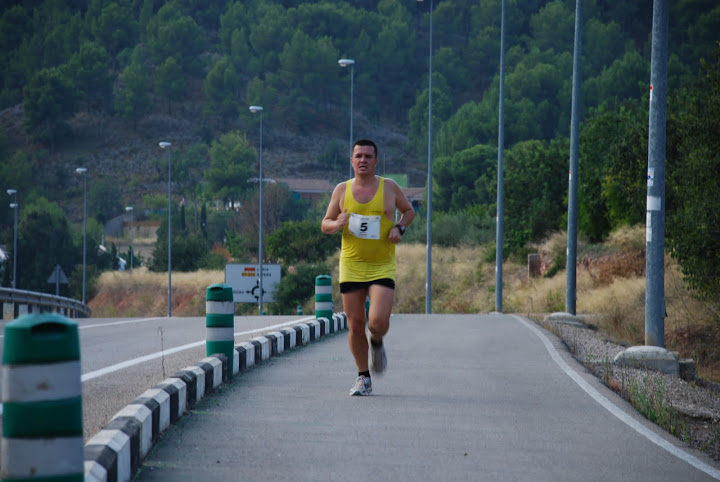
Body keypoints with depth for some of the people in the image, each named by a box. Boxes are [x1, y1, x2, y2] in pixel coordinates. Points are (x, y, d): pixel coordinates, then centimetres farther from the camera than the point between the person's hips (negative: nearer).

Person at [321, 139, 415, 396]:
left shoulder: (389, 187, 0)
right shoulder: (342, 190, 3)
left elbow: (409, 211, 15)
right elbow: (325, 224, 10)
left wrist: (400, 228, -5)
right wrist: (337, 224, -13)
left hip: (382, 267, -2)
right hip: (351, 266, 2)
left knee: (378, 321, -18)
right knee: (355, 326, 2)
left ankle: (377, 343, 19)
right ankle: (363, 378, 17)